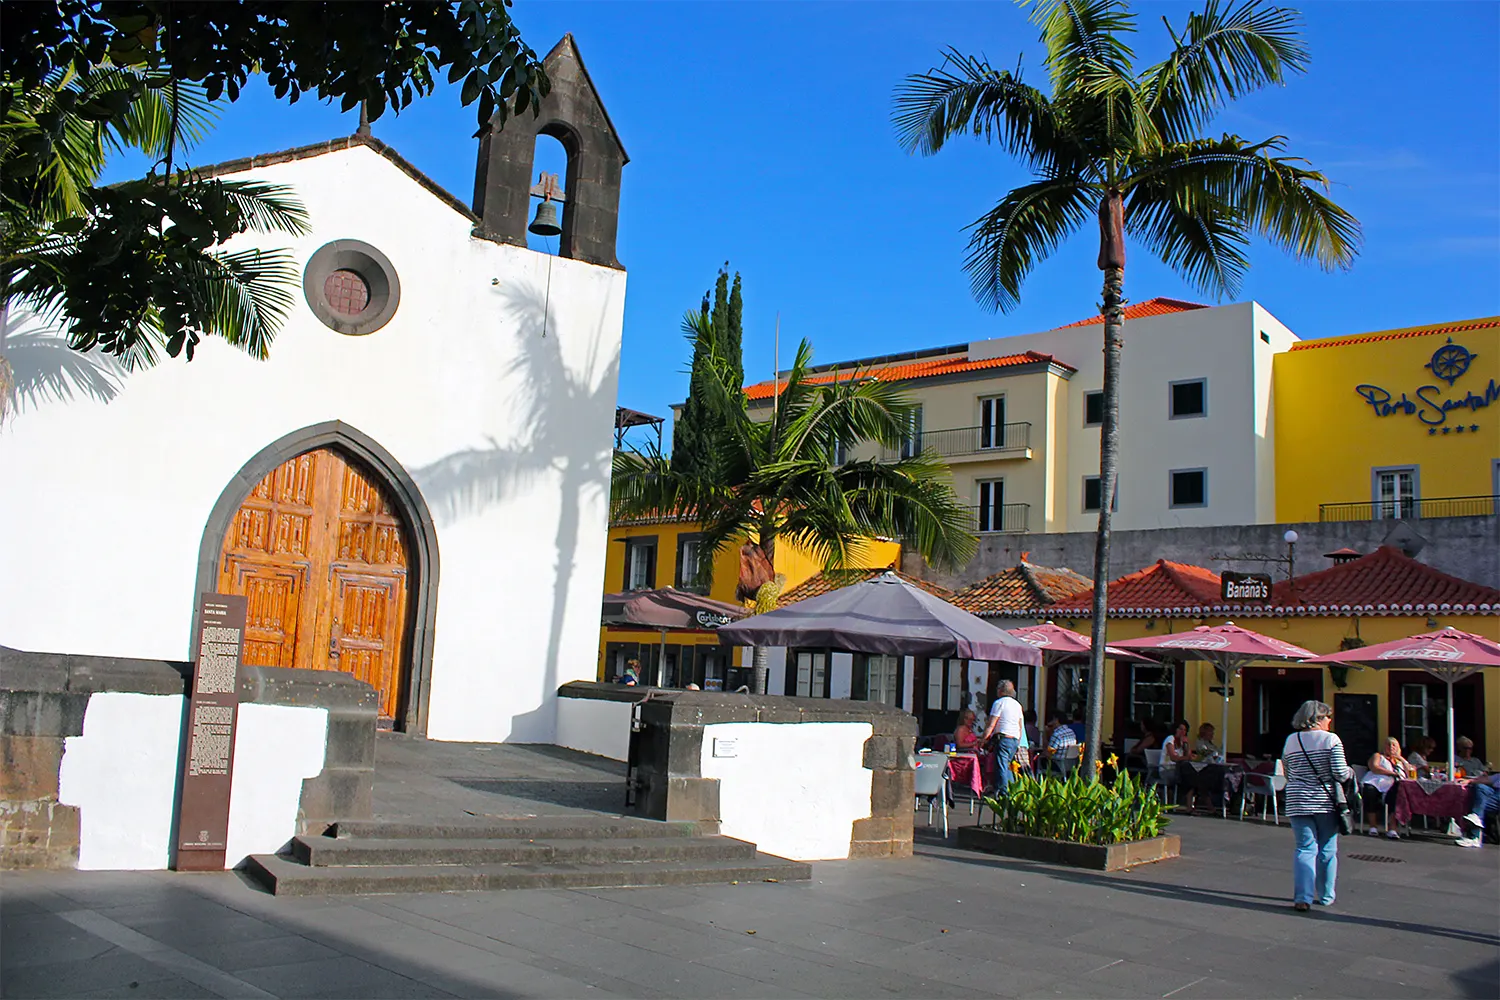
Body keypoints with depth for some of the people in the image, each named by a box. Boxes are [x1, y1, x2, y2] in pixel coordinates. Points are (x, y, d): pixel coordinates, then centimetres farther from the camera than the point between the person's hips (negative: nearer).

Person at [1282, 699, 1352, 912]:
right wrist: (1350, 771, 8)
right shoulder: (1331, 739, -7)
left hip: (1298, 803, 2)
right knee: (1327, 849, 12)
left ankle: (1302, 898, -6)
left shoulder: (1290, 741, 5)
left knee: (1305, 849, 3)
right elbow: (1340, 773, -12)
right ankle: (1326, 896, 21)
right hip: (1325, 802, -2)